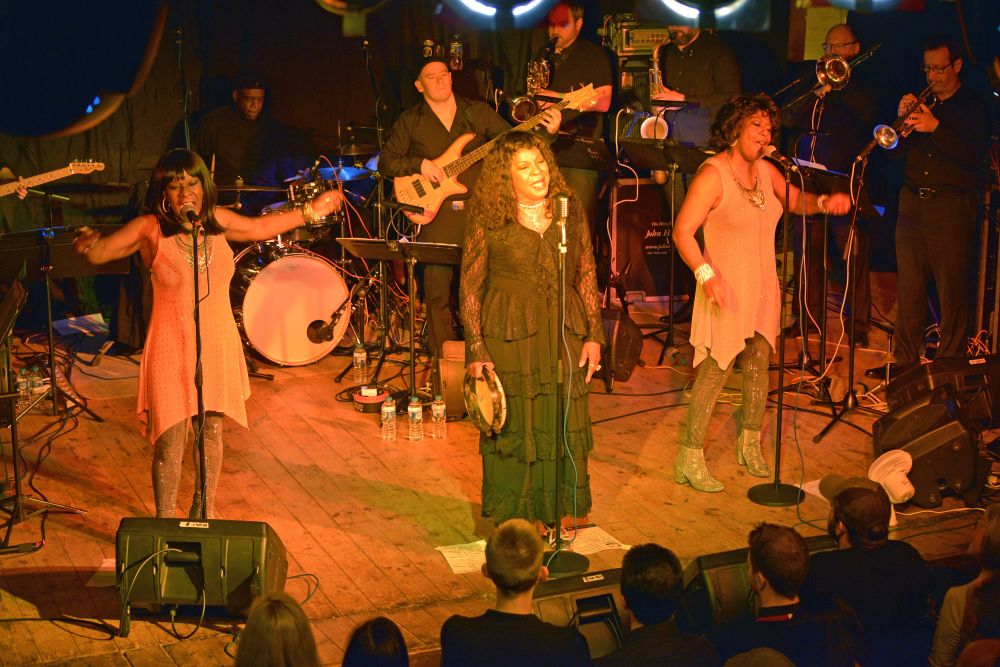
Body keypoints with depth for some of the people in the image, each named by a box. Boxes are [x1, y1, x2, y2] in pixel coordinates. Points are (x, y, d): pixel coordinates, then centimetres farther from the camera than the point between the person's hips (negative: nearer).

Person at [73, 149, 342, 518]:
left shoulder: (218, 220, 2)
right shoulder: (150, 228, -10)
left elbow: (260, 228, 19)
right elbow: (101, 251, -9)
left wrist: (309, 211, 24)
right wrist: (88, 243, -33)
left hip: (218, 345, 4)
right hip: (172, 347, -4)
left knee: (212, 433, 15)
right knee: (170, 442, -2)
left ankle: (205, 512, 33)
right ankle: (165, 521, 15)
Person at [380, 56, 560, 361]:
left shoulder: (479, 112, 10)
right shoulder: (410, 121, 7)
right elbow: (386, 162, 6)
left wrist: (546, 131, -11)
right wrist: (420, 164, -10)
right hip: (436, 214, -1)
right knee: (437, 292, -1)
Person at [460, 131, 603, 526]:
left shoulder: (569, 210, 5)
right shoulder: (488, 219, -5)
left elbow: (586, 275, 10)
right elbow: (470, 288, -3)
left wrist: (594, 335, 5)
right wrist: (476, 350, -8)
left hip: (565, 335, 3)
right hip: (508, 337, -3)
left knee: (564, 426, 7)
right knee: (511, 427, 4)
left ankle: (558, 516, 24)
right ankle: (512, 521, 19)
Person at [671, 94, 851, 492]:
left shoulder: (765, 171, 6)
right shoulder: (713, 174, -15)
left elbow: (795, 201, 18)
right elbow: (683, 231, -19)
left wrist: (824, 202, -5)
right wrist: (706, 274, -31)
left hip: (762, 287, 7)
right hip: (726, 288, -7)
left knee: (758, 363, 14)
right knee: (715, 370, -7)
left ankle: (750, 445, 30)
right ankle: (689, 458, 0)